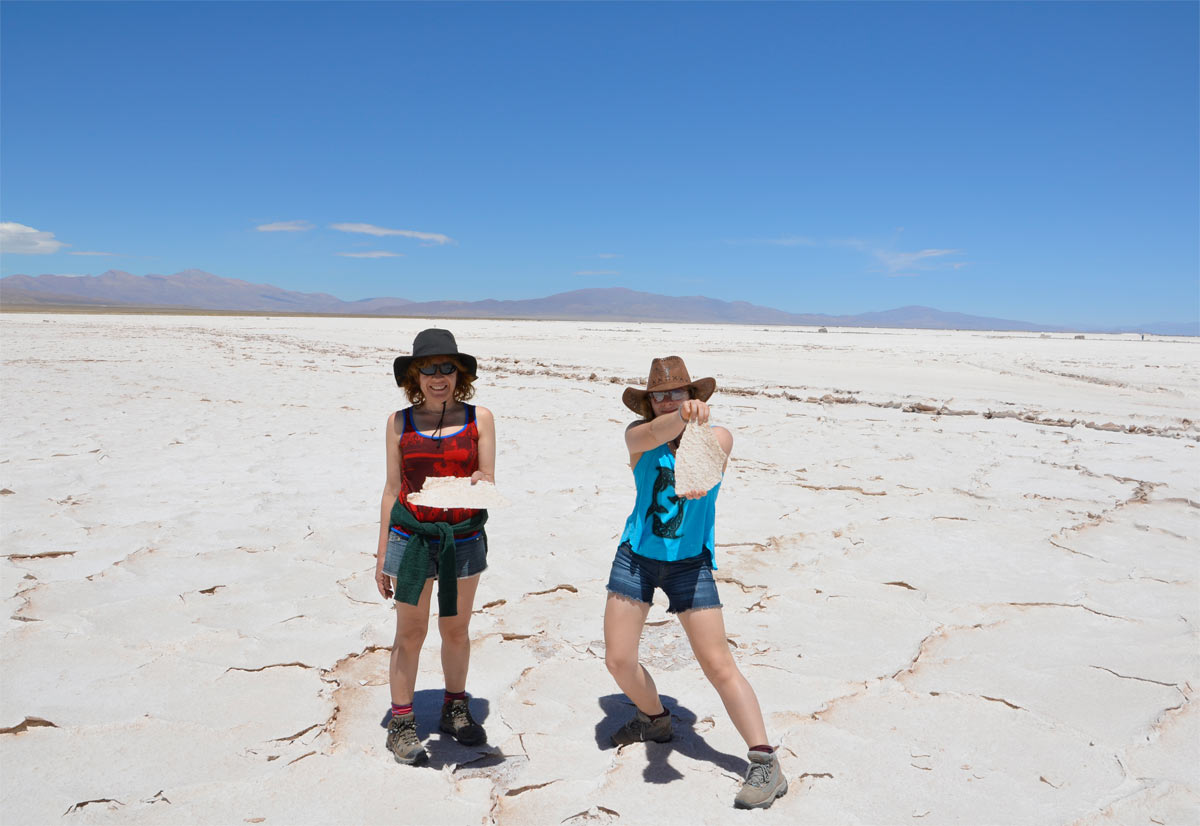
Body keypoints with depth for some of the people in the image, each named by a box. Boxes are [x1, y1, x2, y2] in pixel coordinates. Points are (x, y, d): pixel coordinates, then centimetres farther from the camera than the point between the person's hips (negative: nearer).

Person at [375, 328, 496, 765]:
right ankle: (401, 722, 19)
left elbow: (488, 480, 1)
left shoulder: (479, 418, 2)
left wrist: (475, 482, -24)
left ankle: (455, 709, 32)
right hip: (411, 537, -1)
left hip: (464, 538, 1)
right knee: (410, 632, 4)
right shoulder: (400, 422, 3)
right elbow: (392, 488, 7)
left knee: (456, 629, 13)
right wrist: (382, 554, 7)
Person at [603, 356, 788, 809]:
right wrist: (682, 416, -54)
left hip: (690, 563, -2)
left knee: (718, 665, -7)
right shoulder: (638, 434, -6)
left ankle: (766, 764, 3)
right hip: (636, 556, 2)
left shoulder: (718, 436, -7)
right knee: (618, 660, 5)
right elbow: (653, 436, -31)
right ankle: (654, 718, 35)